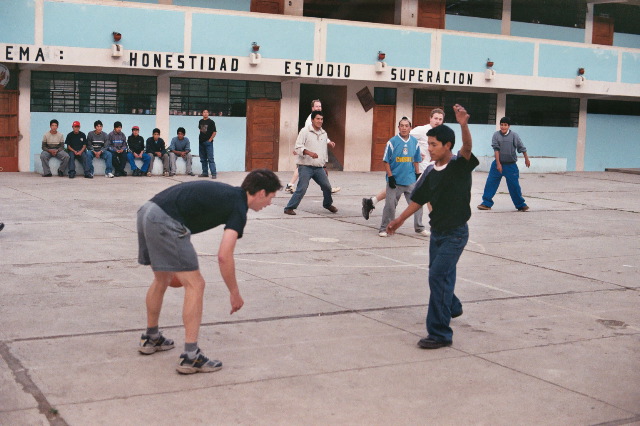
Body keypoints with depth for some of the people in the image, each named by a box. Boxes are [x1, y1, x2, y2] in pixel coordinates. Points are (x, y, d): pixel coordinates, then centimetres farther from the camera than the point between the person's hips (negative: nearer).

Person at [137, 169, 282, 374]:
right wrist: (235, 293, -1)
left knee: (162, 280, 26)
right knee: (195, 285, -3)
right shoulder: (238, 209, -3)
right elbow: (224, 256, -13)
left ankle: (150, 338, 40)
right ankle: (190, 356, -3)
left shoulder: (226, 194, 23)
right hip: (165, 221, -10)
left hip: (146, 212, 10)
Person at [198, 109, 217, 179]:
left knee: (210, 159, -10)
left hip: (208, 142, -6)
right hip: (201, 142, 6)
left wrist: (210, 140, -11)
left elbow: (214, 132, -7)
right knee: (203, 159, 10)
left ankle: (214, 173, -11)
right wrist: (199, 138, 13)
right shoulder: (200, 122, 11)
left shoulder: (211, 122, -4)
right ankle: (205, 173, 18)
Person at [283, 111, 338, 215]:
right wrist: (310, 153, -27)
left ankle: (328, 204, 35)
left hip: (319, 167, 6)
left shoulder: (323, 133, 12)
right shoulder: (305, 131, -7)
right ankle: (289, 208, -5)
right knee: (302, 188, -14)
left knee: (327, 186, 8)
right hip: (305, 167, -6)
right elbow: (298, 147, -13)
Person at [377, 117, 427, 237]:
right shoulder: (392, 142, -6)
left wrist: (417, 174, 11)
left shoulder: (414, 142, 5)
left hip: (411, 180, 3)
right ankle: (384, 229, 13)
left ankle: (419, 227, 21)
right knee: (390, 205, 0)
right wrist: (390, 176, -8)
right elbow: (386, 161, -3)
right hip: (395, 180, -3)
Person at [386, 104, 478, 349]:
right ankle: (452, 307, 52)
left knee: (437, 276, -16)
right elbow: (419, 199, 13)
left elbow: (467, 148, -35)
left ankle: (440, 333, -11)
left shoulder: (460, 165, -14)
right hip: (437, 231, 7)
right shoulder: (431, 172, 2)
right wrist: (399, 221, 16)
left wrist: (464, 125, -53)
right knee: (441, 276, 20)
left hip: (456, 233, -7)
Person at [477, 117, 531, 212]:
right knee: (490, 183, -2)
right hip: (498, 163, 1)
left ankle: (520, 205, 15)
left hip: (511, 165, -1)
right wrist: (498, 164, -10)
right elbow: (496, 149, -6)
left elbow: (521, 148, 4)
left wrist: (526, 159, 11)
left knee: (514, 185, 2)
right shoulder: (496, 135, -4)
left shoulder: (514, 135, -5)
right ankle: (486, 203, 7)